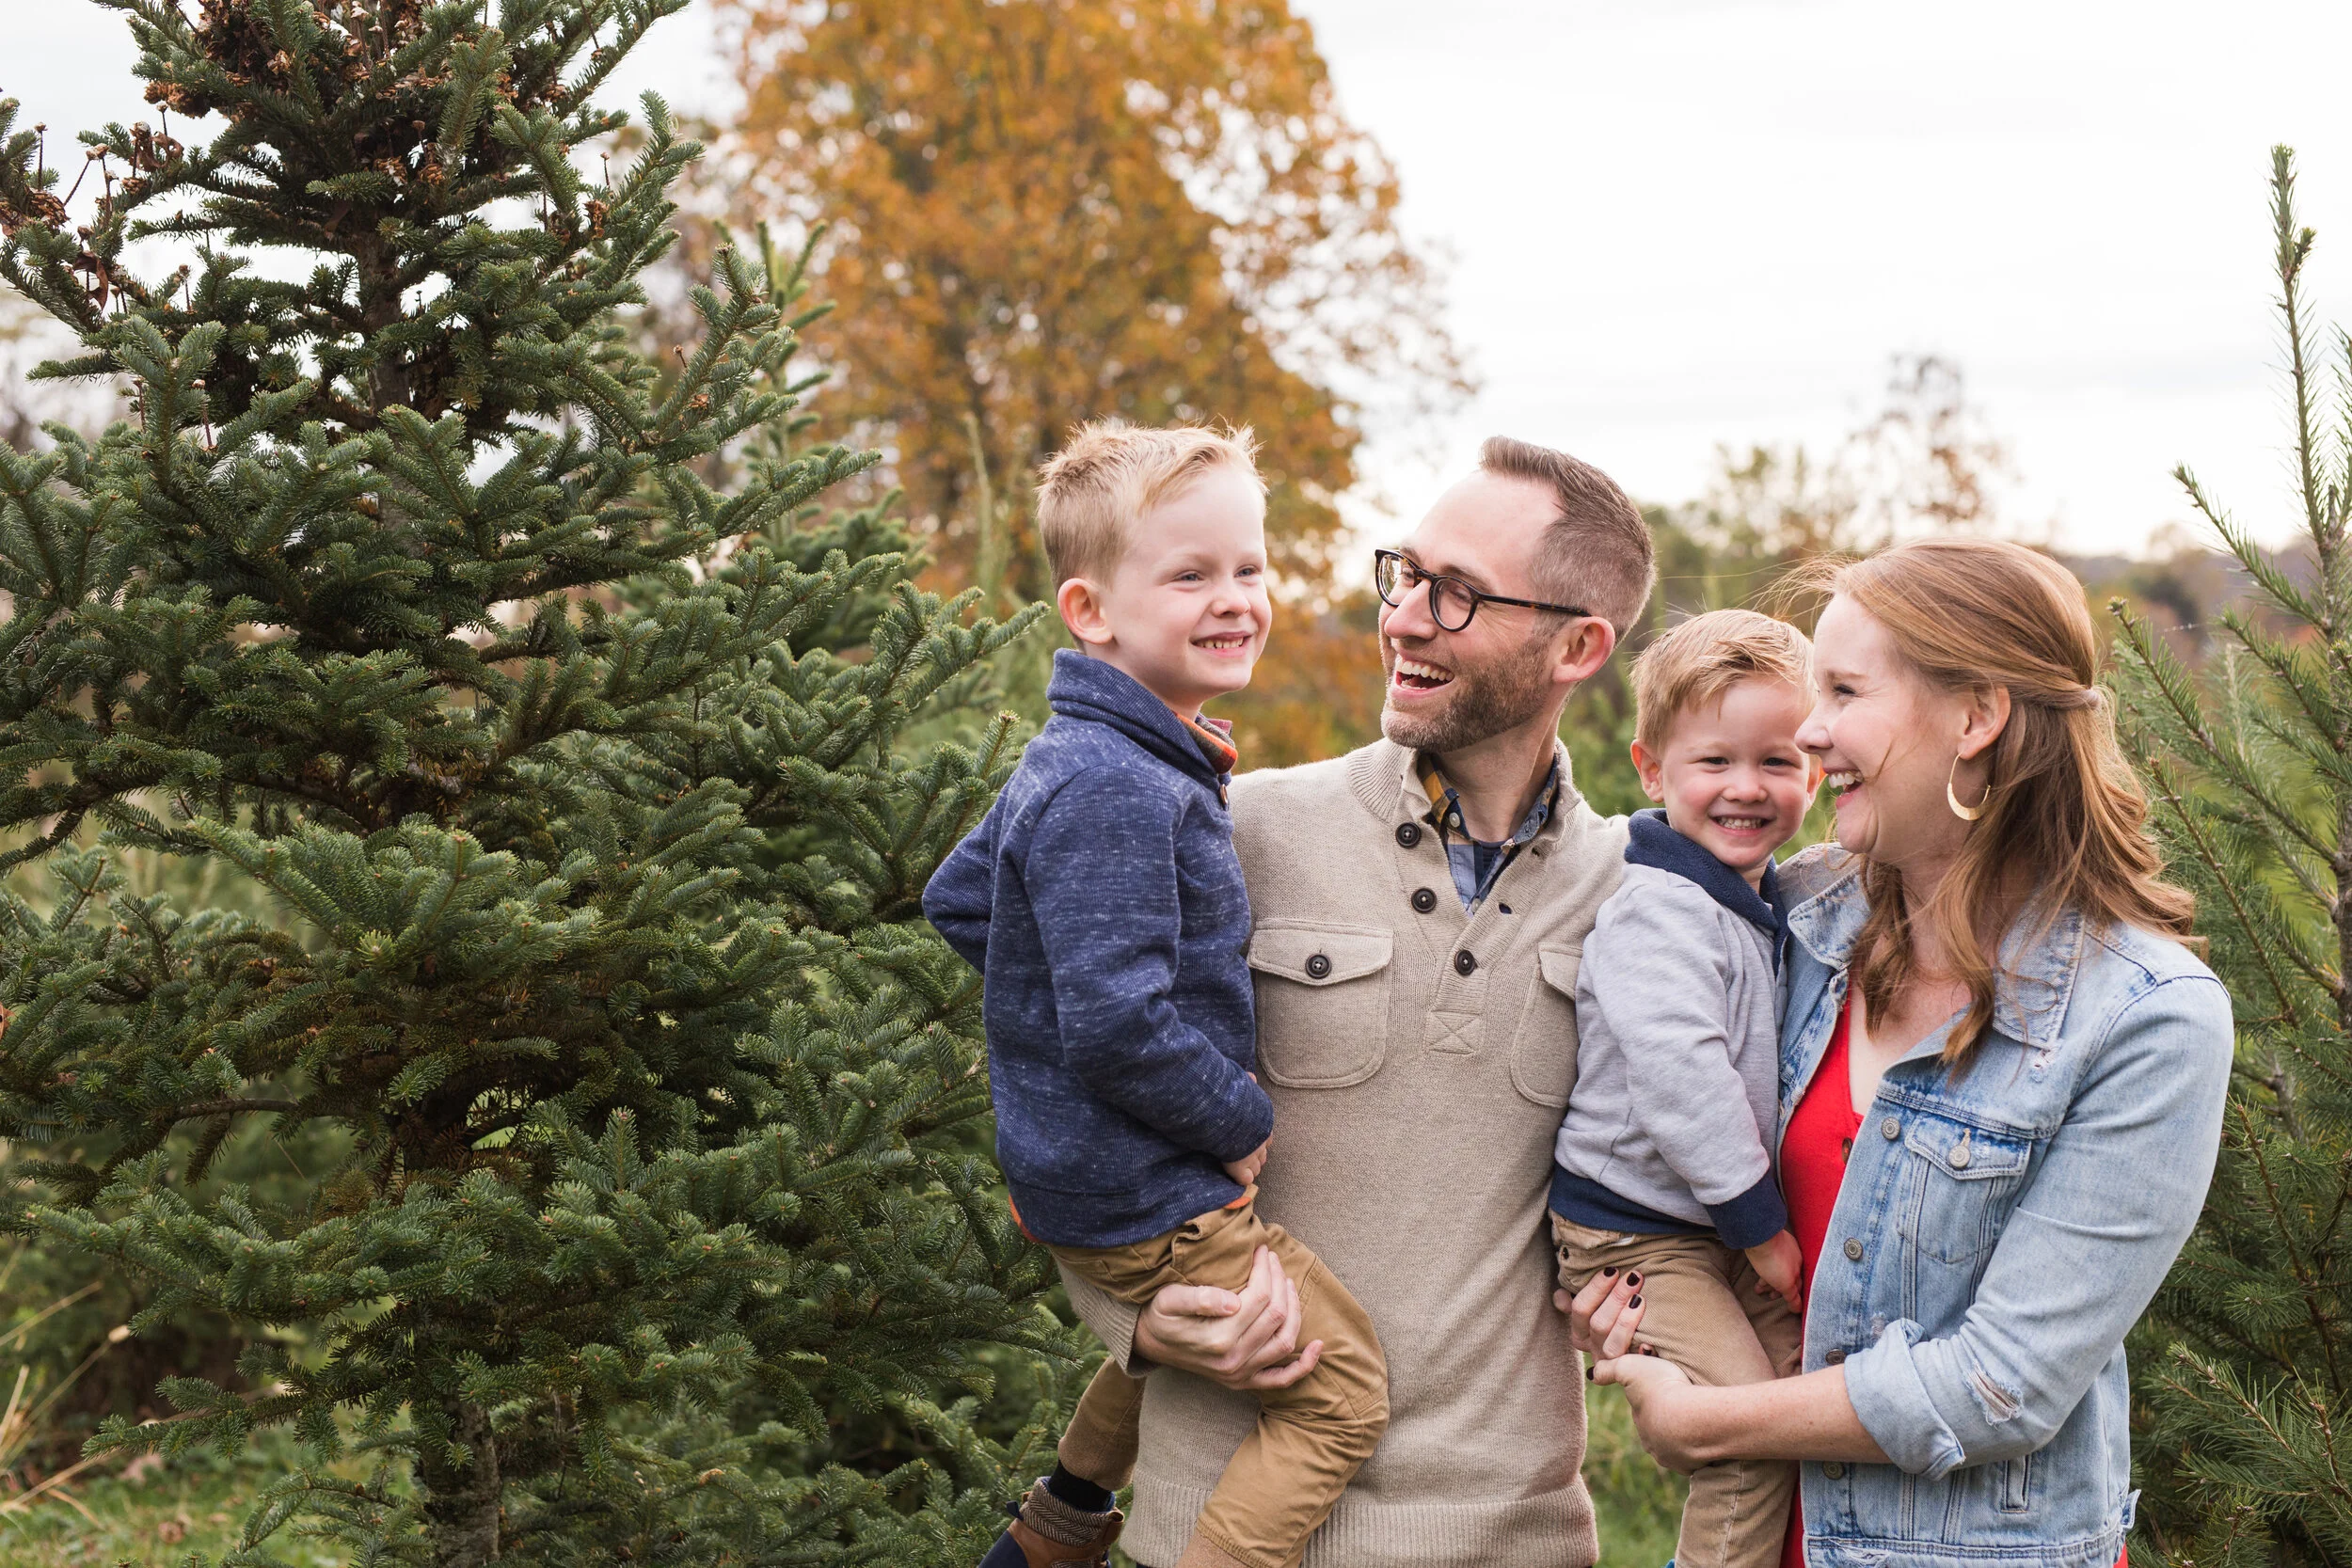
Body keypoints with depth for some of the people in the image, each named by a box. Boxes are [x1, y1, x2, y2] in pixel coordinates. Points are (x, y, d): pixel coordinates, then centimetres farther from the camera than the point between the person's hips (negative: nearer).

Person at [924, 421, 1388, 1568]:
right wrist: (1242, 1123, -17)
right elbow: (1120, 1025, -30)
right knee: (1340, 1391, -6)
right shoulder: (1116, 794, -26)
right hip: (1144, 1195, -10)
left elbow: (958, 900, 21)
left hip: (1070, 1166, 10)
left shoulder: (1070, 761, 7)